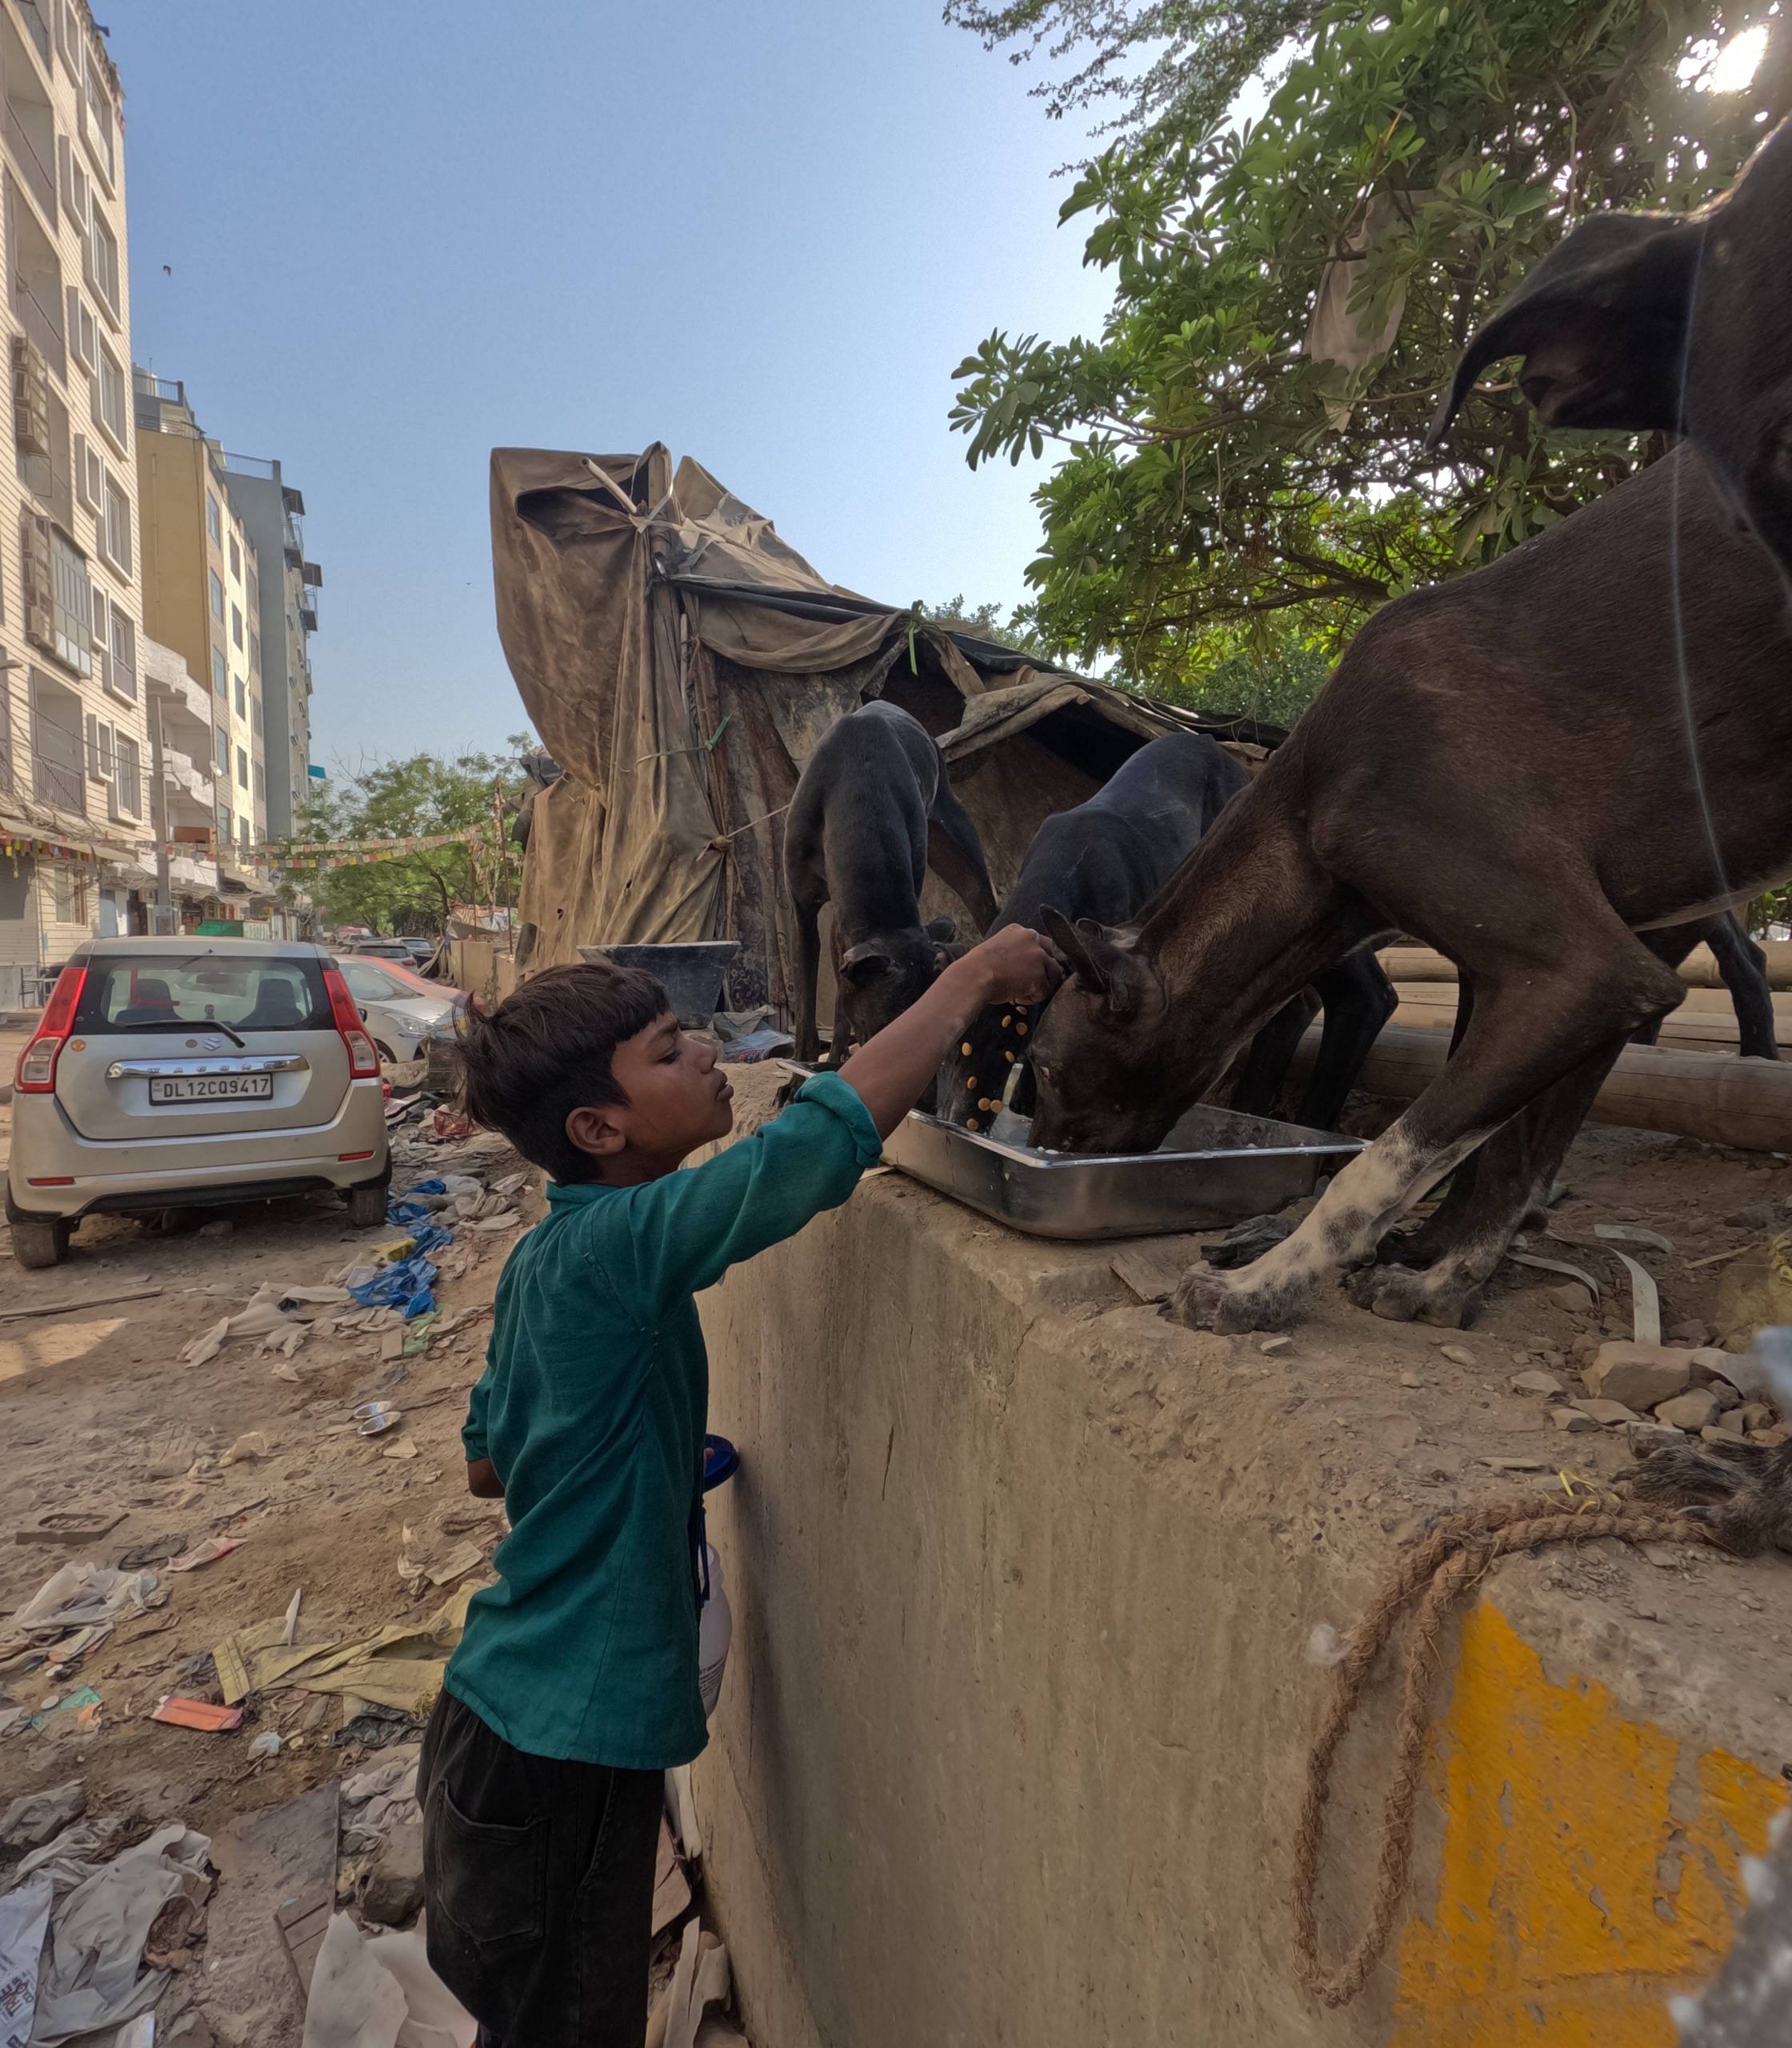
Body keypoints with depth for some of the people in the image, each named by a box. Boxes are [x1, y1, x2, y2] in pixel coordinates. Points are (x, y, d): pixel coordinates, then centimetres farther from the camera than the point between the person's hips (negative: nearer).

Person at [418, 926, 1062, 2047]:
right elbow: (828, 1133, -40)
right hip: (560, 1746, -8)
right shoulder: (615, 1244, -28)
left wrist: (655, 1450, 9)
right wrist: (973, 976, -29)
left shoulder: (550, 1257, 1)